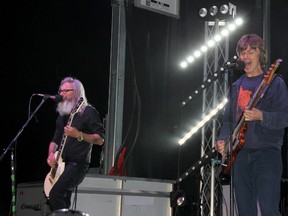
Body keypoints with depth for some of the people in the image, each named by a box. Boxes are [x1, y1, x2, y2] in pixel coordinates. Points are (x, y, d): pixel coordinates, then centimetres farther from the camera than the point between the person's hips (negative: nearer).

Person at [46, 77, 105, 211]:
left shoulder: (88, 111, -4)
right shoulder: (63, 114, 18)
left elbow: (100, 139, -10)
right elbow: (55, 140, 23)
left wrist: (78, 135, -23)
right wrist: (51, 154, 3)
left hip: (77, 164, -8)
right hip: (60, 165, 8)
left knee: (55, 194, -24)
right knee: (63, 201, 8)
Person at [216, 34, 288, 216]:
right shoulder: (237, 86, 17)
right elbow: (228, 119, 21)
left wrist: (261, 116, -26)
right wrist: (223, 140, 4)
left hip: (266, 153, -6)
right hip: (240, 154, 6)